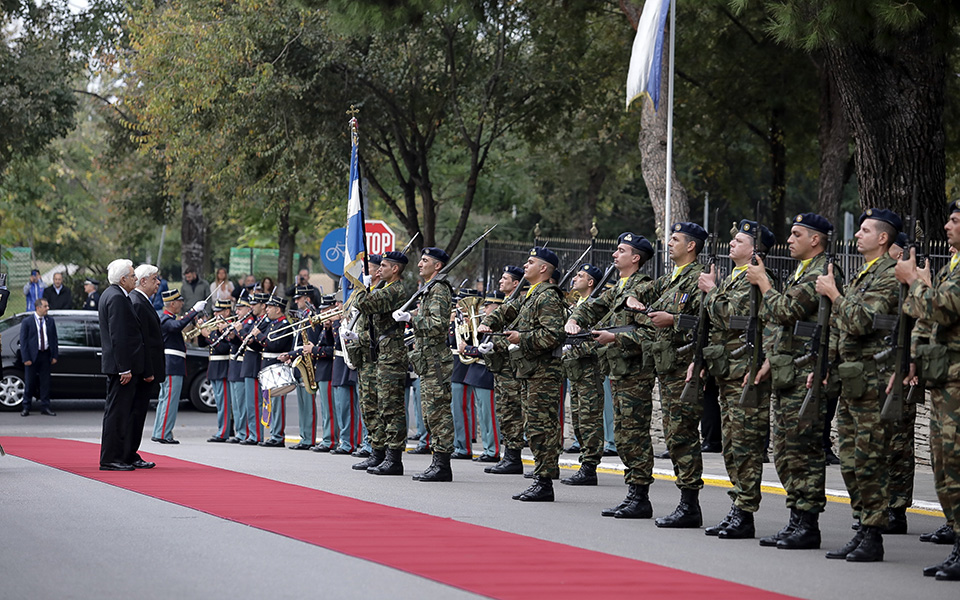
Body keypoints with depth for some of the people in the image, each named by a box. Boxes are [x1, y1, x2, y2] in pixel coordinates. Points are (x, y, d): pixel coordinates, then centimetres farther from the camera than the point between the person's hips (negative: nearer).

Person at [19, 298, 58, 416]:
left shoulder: (50, 321, 6)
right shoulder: (27, 322, -4)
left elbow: (54, 339, 9)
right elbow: (23, 341, -5)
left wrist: (55, 356, 3)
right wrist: (26, 358, -11)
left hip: (45, 355, 3)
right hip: (32, 355, -3)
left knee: (45, 382, 6)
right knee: (29, 382, 2)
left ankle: (45, 407, 13)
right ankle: (26, 408, 10)